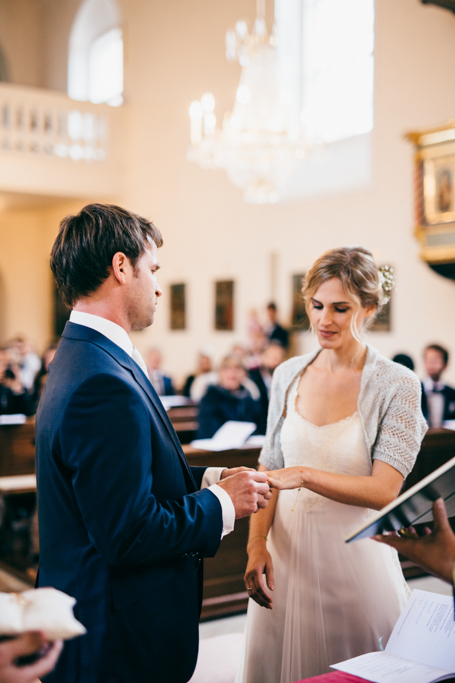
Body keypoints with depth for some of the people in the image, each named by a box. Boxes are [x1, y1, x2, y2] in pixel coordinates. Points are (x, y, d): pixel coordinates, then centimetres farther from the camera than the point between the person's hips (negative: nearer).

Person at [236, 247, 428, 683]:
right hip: (286, 553, 4)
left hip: (355, 556, -3)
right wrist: (257, 543, -6)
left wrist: (305, 475, -28)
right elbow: (270, 470, 8)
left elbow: (384, 490, -15)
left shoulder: (397, 385, -8)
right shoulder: (288, 375, 4)